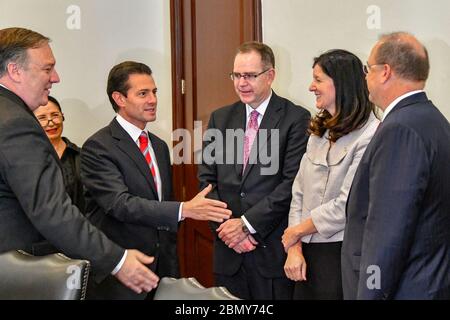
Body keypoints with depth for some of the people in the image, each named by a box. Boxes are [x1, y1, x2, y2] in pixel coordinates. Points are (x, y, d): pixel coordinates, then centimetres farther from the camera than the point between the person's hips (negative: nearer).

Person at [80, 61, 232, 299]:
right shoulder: (98, 147, -11)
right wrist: (184, 210, -31)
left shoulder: (159, 146, 13)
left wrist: (172, 270, 16)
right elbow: (121, 204, -23)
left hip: (161, 271, 6)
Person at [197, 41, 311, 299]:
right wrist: (224, 225, -6)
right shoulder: (220, 118, 10)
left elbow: (292, 182, -11)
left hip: (273, 248, -4)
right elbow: (207, 178, 8)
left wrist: (247, 223, -13)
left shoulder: (296, 118, -5)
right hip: (229, 249, 4)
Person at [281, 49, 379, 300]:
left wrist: (297, 231, -6)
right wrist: (294, 247, -3)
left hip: (340, 253, -6)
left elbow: (348, 204, -18)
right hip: (308, 252, 7)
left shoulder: (370, 135, -14)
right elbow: (299, 192, 8)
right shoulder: (320, 131, 10)